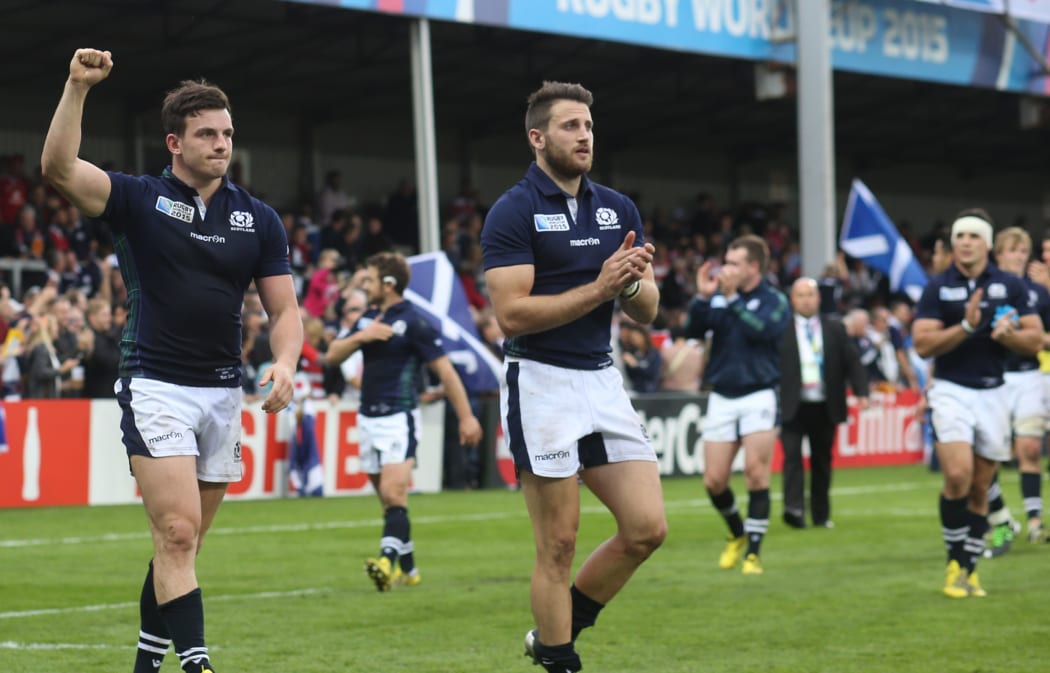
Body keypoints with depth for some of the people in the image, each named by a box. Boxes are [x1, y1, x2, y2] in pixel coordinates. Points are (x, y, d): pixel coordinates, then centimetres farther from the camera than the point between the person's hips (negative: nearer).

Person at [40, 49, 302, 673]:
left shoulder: (259, 219, 7)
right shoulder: (139, 200, -1)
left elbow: (284, 308, 8)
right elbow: (58, 166, -15)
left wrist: (285, 363, -12)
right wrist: (79, 86, -25)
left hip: (224, 394, 4)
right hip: (156, 388, -4)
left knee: (182, 545, 10)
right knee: (177, 534, -15)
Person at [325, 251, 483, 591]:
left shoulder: (413, 321, -10)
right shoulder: (367, 319, 12)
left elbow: (444, 369, -10)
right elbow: (332, 357, 10)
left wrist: (466, 417, -11)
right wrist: (359, 337, -9)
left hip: (399, 418, -7)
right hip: (368, 419, 7)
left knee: (393, 492, -20)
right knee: (388, 498, 10)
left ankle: (389, 559, -31)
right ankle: (408, 569, 17)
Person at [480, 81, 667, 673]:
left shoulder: (619, 209, 11)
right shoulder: (514, 212, -7)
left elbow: (647, 312, 11)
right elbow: (512, 313, -16)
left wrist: (632, 282, -11)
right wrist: (599, 288, -19)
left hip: (604, 380, 6)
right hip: (542, 384, -6)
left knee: (647, 529, 2)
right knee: (559, 545, -3)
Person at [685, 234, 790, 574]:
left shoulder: (774, 300, -2)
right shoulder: (718, 297, 8)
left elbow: (762, 329, -20)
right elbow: (693, 331, 0)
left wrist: (733, 298, -19)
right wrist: (702, 297, -12)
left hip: (758, 396, -4)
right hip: (722, 397, 4)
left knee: (756, 475, -9)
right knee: (714, 481, 1)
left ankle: (753, 552, -1)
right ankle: (737, 534, 28)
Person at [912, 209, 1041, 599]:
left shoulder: (1010, 286, 3)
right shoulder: (937, 288, -1)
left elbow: (1035, 339, 3)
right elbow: (922, 344, -8)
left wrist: (1009, 334, -18)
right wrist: (966, 326, -21)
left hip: (993, 393, 2)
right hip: (951, 391, -2)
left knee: (980, 488, 6)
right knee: (958, 475, -19)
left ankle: (969, 570, 17)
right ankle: (955, 563, -4)